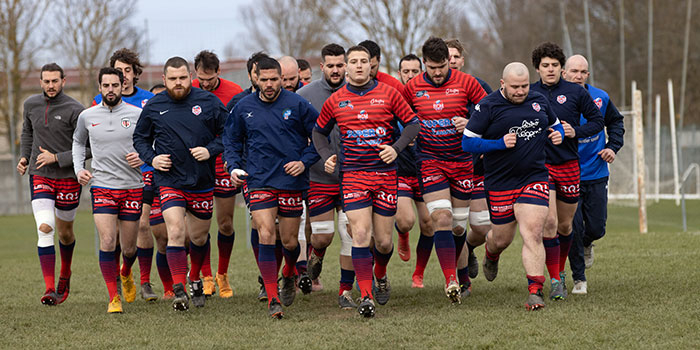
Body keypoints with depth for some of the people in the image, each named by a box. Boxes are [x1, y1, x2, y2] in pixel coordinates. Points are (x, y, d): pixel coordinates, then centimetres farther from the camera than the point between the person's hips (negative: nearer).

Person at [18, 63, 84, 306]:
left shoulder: (74, 110, -11)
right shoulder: (31, 105, 4)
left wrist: (57, 158, -16)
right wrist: (24, 157, 10)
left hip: (68, 177, -2)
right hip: (40, 176, 2)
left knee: (65, 232, 13)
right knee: (45, 228, -15)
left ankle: (65, 276, 42)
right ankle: (50, 289, -19)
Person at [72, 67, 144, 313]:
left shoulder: (137, 114, -1)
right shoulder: (87, 116, 4)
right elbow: (78, 142, 23)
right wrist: (79, 168, 9)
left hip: (133, 187, 0)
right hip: (102, 186, 0)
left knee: (129, 247, 7)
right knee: (107, 242, -14)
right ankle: (113, 298, -6)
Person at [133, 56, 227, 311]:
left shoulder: (208, 102, -1)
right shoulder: (153, 107, 1)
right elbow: (140, 137, 14)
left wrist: (210, 150, -11)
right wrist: (151, 158, -4)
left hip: (202, 182, 1)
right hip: (169, 181, -1)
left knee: (199, 236, 14)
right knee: (175, 232, -18)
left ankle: (195, 280, 39)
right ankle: (178, 290, -19)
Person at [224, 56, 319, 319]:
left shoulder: (297, 105, -3)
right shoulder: (243, 108, 4)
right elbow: (231, 140, 17)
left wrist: (304, 161, -8)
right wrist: (234, 167, 2)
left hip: (291, 181, 0)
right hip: (259, 181, 1)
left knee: (289, 241, 8)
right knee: (265, 237, -13)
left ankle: (289, 274, 42)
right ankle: (273, 298, -11)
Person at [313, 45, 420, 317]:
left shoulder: (388, 94, 1)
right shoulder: (335, 101, 5)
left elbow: (413, 123, 6)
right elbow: (319, 132, 19)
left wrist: (396, 147, -9)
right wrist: (326, 157, 2)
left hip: (385, 172, 0)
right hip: (352, 174, 0)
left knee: (383, 241, 5)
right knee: (361, 234, -15)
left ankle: (380, 276, 38)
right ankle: (366, 296, -14)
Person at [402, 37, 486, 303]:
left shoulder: (466, 83, -4)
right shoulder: (413, 87, 0)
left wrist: (471, 123, -13)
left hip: (461, 161, 1)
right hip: (430, 161, -1)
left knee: (458, 225, 7)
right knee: (442, 219, -17)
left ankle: (454, 272, 31)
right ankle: (451, 281, -23)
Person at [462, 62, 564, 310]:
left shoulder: (539, 101, 6)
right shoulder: (488, 106, -8)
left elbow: (555, 124, 24)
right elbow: (467, 142, -8)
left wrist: (558, 135, 0)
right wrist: (500, 144, -19)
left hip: (535, 178, 2)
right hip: (500, 183, -2)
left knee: (532, 233, -13)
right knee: (502, 239, 9)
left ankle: (535, 292, -14)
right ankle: (491, 254, 47)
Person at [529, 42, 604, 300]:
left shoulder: (575, 92, 1)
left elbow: (597, 120, 6)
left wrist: (576, 131, -10)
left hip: (569, 165, 1)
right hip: (540, 165, -1)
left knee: (565, 225, 10)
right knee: (549, 222, -15)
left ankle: (560, 270, 34)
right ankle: (555, 282, -10)